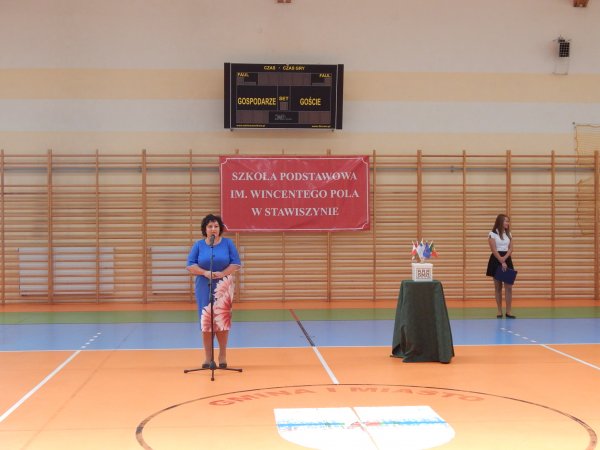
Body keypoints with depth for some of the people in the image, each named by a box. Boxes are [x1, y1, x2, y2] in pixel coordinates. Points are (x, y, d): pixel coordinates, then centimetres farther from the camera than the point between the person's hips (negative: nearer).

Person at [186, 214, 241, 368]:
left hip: (223, 287, -1)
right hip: (204, 287, 1)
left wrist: (222, 273, -17)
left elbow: (236, 264, -2)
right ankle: (208, 357, 8)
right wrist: (205, 273, -17)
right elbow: (190, 265, -1)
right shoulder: (198, 245, 3)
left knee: (223, 320, 1)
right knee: (205, 321, 1)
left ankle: (222, 356, 11)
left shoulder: (228, 243, 1)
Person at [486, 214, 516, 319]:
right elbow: (494, 250, -12)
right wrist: (501, 262, -19)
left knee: (508, 286, -3)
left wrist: (504, 259, -15)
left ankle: (509, 311, -1)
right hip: (496, 260, -4)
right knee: (498, 286, 3)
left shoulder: (509, 234, 11)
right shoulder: (492, 234, -4)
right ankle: (499, 311, 9)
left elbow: (510, 249, 3)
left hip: (507, 260, 4)